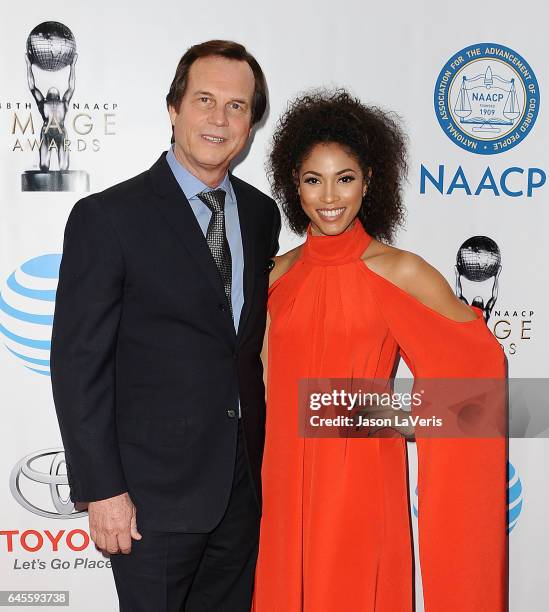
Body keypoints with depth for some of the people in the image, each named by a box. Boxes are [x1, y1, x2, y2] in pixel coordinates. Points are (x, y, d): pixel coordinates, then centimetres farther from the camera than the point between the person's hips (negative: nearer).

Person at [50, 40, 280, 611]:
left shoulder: (261, 213, 6)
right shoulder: (107, 216, -11)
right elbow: (78, 363, -12)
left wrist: (260, 452, 9)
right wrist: (103, 490, -14)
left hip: (244, 484, 5)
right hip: (154, 489, -5)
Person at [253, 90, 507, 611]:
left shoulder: (400, 272, -10)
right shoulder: (280, 273, 3)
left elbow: (480, 361, -2)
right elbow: (267, 384, 11)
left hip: (361, 484, -4)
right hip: (286, 484, 4)